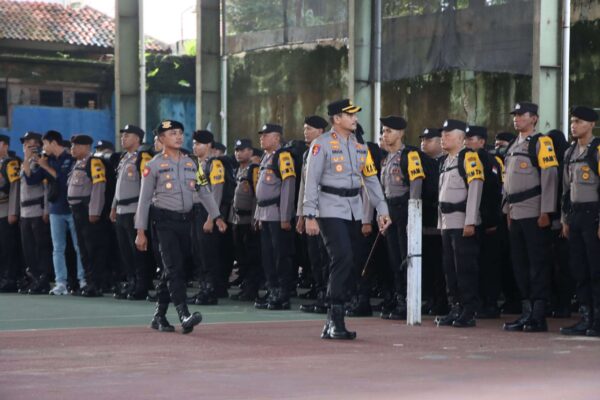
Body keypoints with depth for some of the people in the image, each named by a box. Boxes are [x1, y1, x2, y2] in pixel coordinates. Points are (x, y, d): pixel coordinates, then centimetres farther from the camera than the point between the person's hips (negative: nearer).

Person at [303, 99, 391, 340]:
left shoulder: (360, 146, 13)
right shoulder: (322, 144, -6)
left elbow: (371, 179, 14)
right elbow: (311, 182, -8)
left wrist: (382, 210, 6)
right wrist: (310, 216, -13)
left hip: (354, 211, 7)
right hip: (331, 211, -7)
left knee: (347, 264, 6)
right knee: (343, 259, -19)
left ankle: (331, 325, 13)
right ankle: (335, 320, -15)